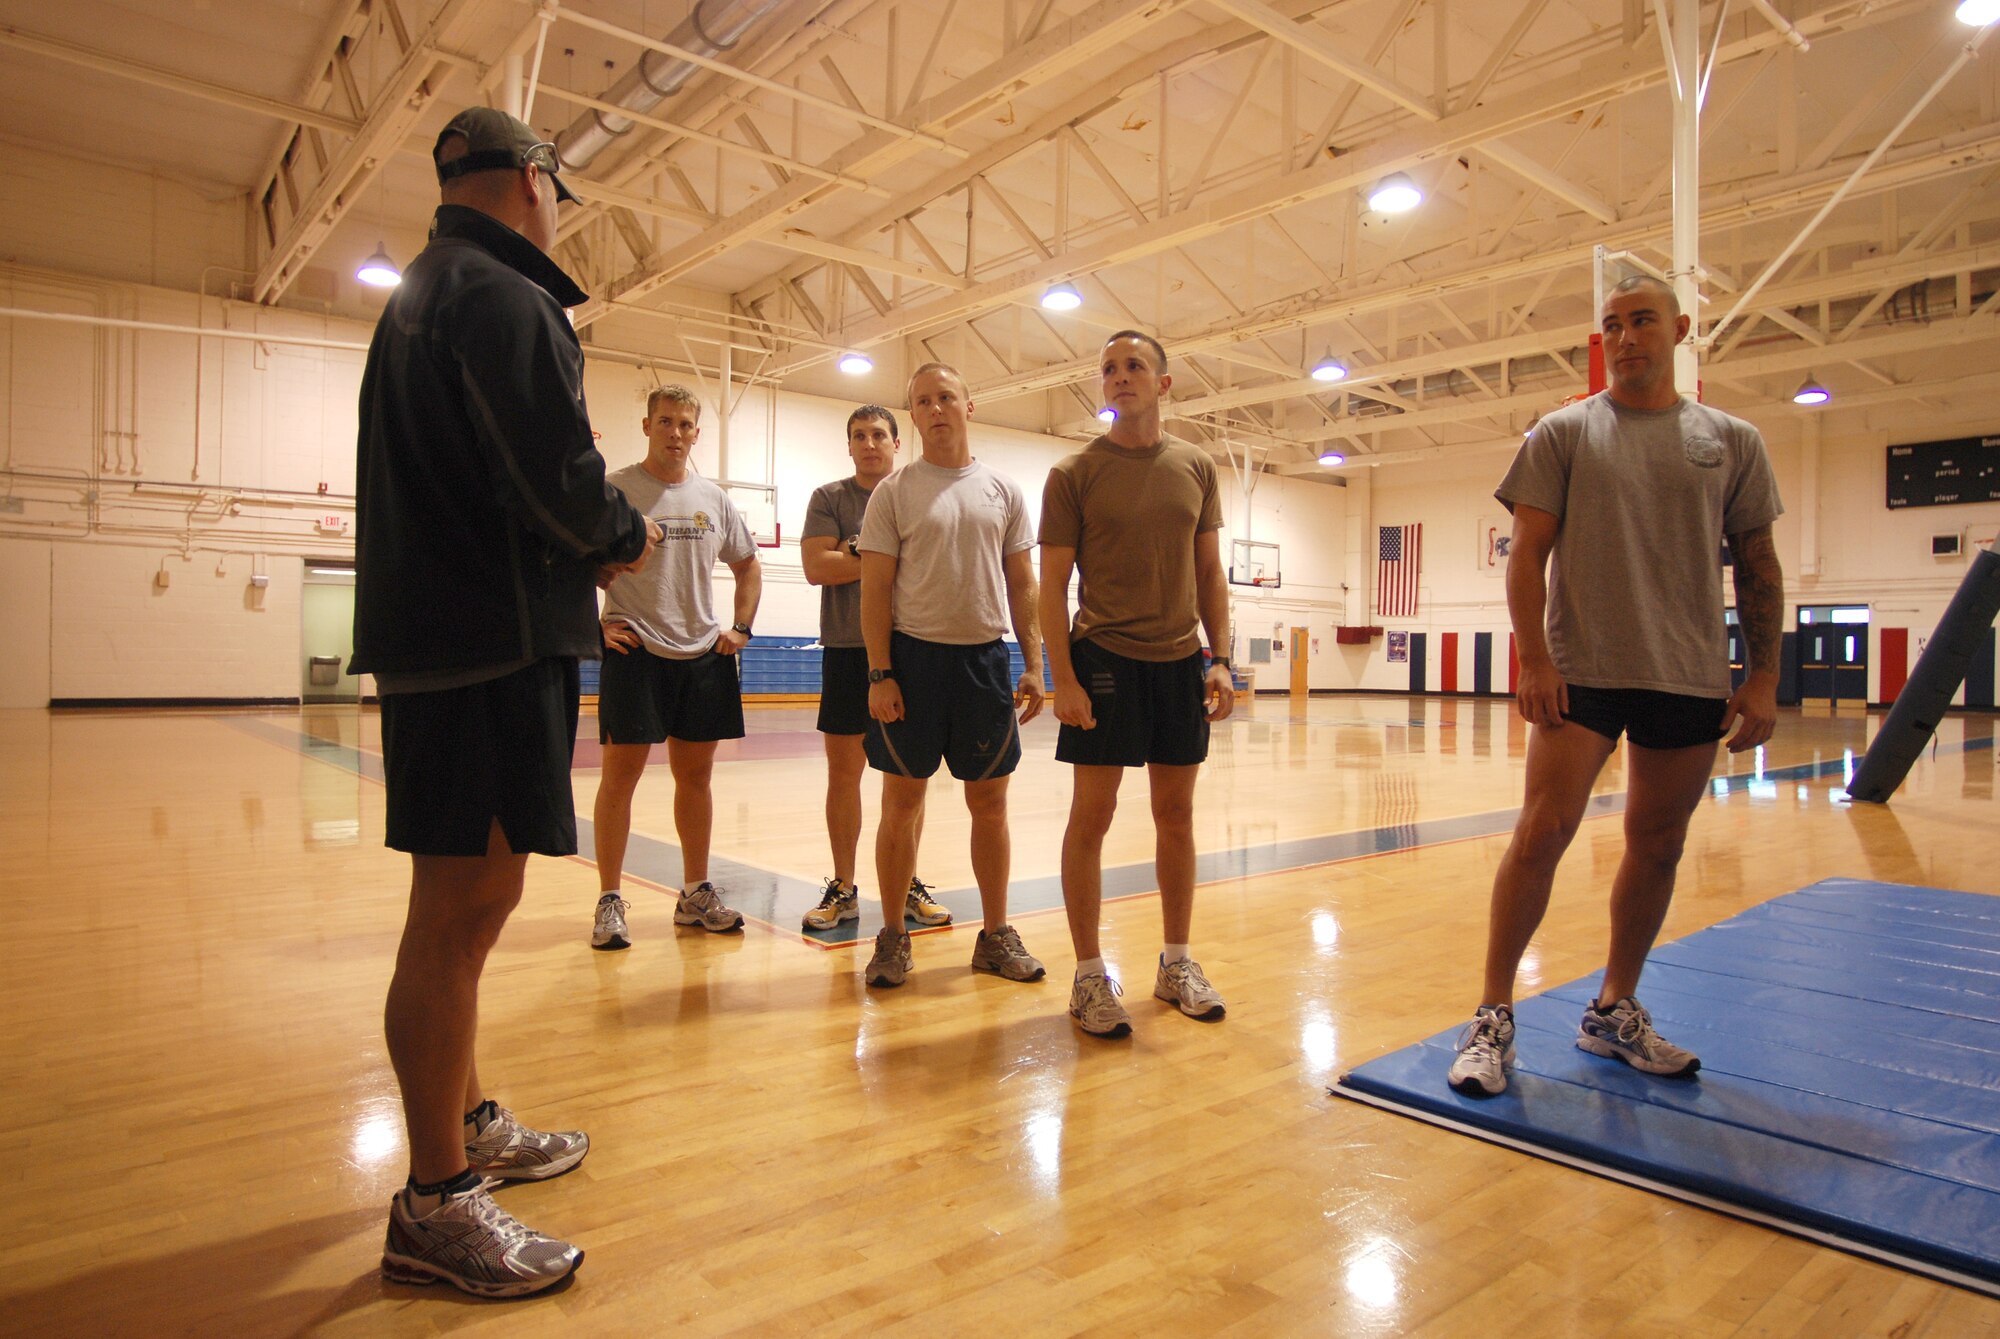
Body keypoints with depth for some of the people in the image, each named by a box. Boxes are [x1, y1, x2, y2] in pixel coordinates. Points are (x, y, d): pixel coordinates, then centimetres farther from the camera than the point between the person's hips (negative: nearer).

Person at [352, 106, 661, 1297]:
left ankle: (468, 1127, 33)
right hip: (497, 640, -11)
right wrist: (626, 535, -2)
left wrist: (589, 529, 12)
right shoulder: (504, 300, -11)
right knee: (464, 909, -5)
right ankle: (436, 1208, 6)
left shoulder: (421, 297, 22)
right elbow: (557, 480, -22)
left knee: (462, 907, 17)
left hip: (436, 634, 11)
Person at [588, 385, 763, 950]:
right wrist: (596, 625, -11)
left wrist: (741, 629, 11)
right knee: (620, 773, -1)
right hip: (635, 652, -4)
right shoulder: (613, 490, -3)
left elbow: (748, 567, 21)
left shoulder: (714, 499, 10)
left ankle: (695, 893, 21)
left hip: (704, 655, 4)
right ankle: (610, 901, 10)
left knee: (695, 775, 9)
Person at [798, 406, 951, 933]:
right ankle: (843, 887, 14)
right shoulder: (829, 498, 6)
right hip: (848, 649, -1)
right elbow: (817, 567, -7)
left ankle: (907, 884, 17)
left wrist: (856, 555, -10)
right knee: (843, 771, 3)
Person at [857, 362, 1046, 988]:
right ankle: (893, 937, 16)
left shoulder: (1003, 490, 9)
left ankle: (995, 935, 21)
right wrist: (880, 674, -11)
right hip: (913, 655, -2)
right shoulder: (893, 491, 1)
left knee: (989, 802, 8)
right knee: (902, 800, 3)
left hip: (985, 658, 3)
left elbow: (1021, 585, 11)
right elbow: (875, 588, -3)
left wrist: (1033, 665, 4)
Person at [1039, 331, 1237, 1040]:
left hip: (1181, 661, 4)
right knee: (1092, 813, -2)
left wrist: (1219, 659, 3)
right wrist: (1063, 678, -12)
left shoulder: (1196, 467, 9)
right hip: (1105, 659, -4)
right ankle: (1089, 976, 9)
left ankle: (1177, 962, 24)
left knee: (1176, 813, 10)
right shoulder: (1074, 473, -2)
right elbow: (1053, 584, -3)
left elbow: (1209, 571, 12)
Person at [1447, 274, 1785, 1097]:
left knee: (1657, 846, 9)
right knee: (1542, 830, -12)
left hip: (1692, 679, 3)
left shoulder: (1732, 441, 10)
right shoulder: (1563, 434, 4)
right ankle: (1493, 1017, -2)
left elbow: (1758, 566, 10)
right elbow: (1527, 553, -1)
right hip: (1582, 672, -3)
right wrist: (1533, 659, -11)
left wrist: (1764, 676, 2)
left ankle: (1615, 1012, 25)